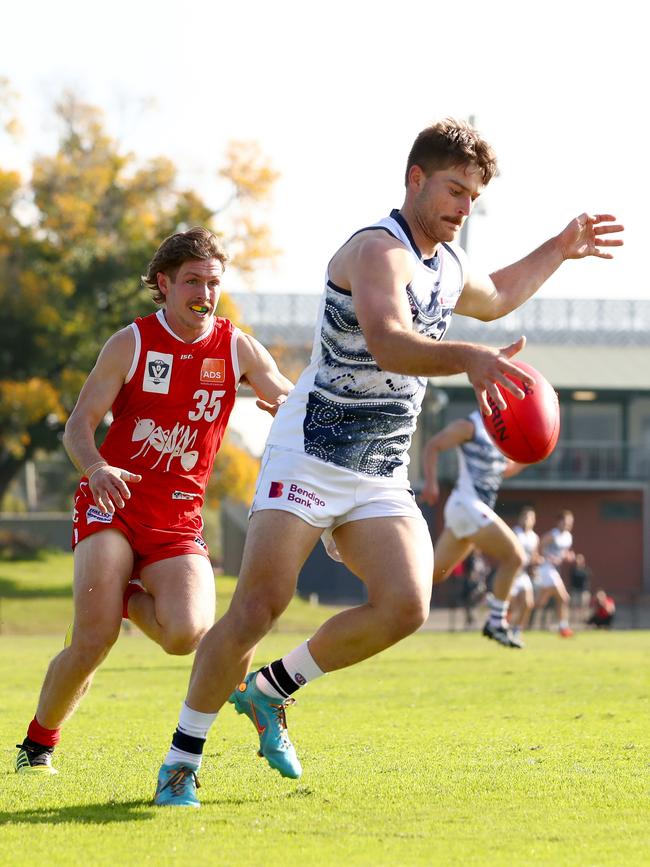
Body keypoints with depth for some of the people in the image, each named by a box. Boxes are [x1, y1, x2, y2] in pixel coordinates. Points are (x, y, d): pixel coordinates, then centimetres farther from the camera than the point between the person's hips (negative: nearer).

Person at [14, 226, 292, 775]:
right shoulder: (131, 343, -2)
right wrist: (96, 469, -27)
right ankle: (39, 744, 5)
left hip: (178, 518, 2)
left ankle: (126, 597, 10)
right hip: (111, 504, -2)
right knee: (93, 643, -19)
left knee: (186, 633, -24)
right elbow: (78, 426, -4)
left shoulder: (238, 349, 4)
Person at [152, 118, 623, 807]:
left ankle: (272, 688, 7)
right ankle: (180, 762, -2)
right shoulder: (378, 249, -15)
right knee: (259, 606, -17)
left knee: (404, 605, -15)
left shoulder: (448, 266, 13)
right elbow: (387, 340, -36)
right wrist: (469, 358, -52)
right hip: (309, 457, -8)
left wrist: (559, 250, 34)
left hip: (381, 478, 8)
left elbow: (494, 297, 40)